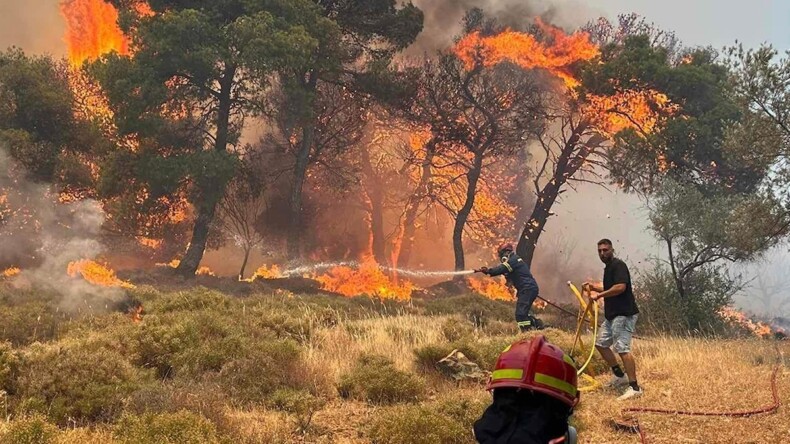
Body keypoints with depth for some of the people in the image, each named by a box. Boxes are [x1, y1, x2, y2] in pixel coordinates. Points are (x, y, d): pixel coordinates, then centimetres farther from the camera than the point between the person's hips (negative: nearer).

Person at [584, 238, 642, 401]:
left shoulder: (618, 265, -12)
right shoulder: (608, 267, 18)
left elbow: (620, 287, -26)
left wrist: (599, 295, -21)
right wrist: (594, 287, 18)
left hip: (624, 314, -11)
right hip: (612, 314, 11)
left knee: (622, 348, -17)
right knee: (601, 344, 16)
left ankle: (634, 387, -18)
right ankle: (619, 376, 25)